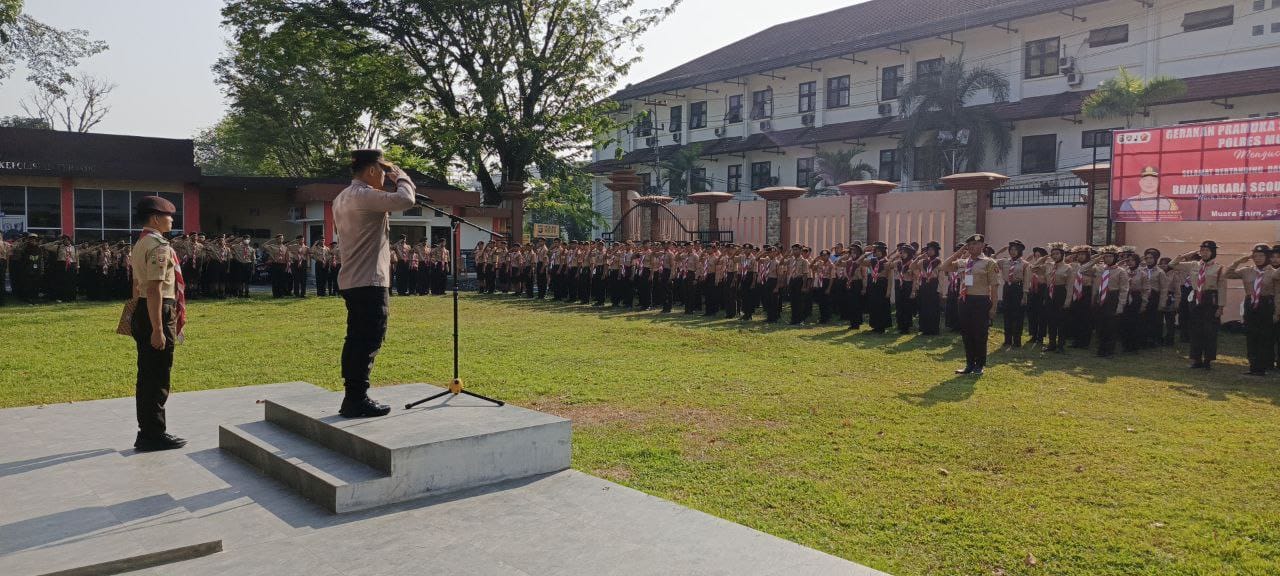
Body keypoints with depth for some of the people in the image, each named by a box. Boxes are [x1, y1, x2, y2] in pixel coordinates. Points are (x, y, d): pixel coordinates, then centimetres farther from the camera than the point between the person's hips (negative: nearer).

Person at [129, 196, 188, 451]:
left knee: (147, 376, 16)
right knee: (158, 378, -3)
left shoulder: (140, 245, 16)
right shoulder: (159, 246, -16)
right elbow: (155, 290, -23)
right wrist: (158, 329, -24)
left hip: (142, 313, 11)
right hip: (158, 314, -10)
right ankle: (154, 435, 4)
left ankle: (147, 433, 25)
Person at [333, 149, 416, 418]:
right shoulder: (364, 195, -16)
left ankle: (353, 397, 19)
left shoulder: (343, 198, 16)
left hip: (352, 280, 10)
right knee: (369, 340, -6)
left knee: (357, 339, 13)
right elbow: (406, 200, -26)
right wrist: (401, 176, -6)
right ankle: (356, 400, -3)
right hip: (369, 281, -10)